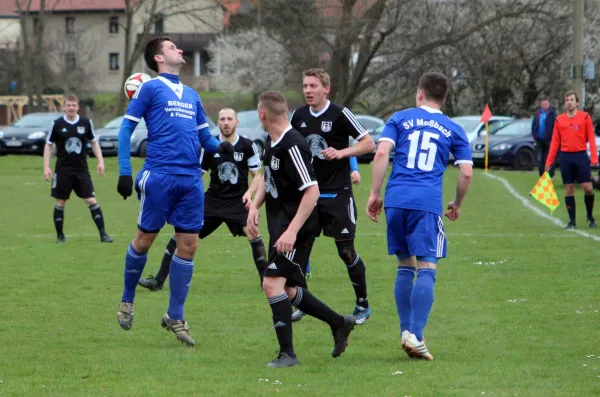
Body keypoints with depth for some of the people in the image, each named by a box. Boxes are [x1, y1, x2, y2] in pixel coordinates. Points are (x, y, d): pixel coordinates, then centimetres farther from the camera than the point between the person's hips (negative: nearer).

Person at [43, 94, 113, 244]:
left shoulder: (86, 123, 1)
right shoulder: (57, 124, -4)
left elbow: (94, 142, 12)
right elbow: (48, 145, 3)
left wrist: (100, 161, 3)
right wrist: (46, 167, -4)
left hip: (82, 169, 1)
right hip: (63, 170, -1)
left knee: (91, 200, -5)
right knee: (60, 202, 3)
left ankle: (103, 233, -2)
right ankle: (60, 235, 15)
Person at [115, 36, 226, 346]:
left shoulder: (192, 95, 20)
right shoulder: (150, 88, 2)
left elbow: (205, 136, 23)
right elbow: (126, 128, -1)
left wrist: (220, 147, 1)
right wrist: (124, 171, -9)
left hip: (191, 180, 5)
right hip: (159, 177, -5)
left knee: (188, 245, 2)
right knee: (144, 239, 2)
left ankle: (175, 317, 10)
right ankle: (127, 300, 24)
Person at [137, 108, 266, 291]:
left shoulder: (248, 146, -5)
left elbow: (258, 175, 0)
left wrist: (249, 193, -18)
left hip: (237, 201, -2)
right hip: (213, 199, 3)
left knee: (252, 233, -26)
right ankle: (158, 280, 2)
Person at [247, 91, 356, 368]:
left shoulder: (293, 146, -21)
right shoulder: (271, 142, 8)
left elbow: (312, 191, -24)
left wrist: (292, 231, -28)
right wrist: (254, 206, 11)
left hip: (296, 229, -10)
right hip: (279, 224, 10)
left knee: (273, 284, -18)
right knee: (286, 290, 14)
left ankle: (287, 353, -14)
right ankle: (339, 324, 29)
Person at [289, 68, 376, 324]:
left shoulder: (340, 114, -10)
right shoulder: (299, 116, 6)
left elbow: (369, 144, -9)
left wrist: (341, 152, -22)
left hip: (338, 194, -5)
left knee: (346, 250, -2)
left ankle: (363, 305, 11)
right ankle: (302, 304, 12)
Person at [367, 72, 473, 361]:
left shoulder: (400, 118, 12)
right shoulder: (454, 130, 13)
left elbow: (381, 153, -1)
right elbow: (466, 173, 7)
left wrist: (375, 193, 2)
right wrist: (457, 205, 22)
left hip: (396, 199, 2)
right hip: (428, 203, -2)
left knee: (405, 266, 13)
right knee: (426, 269, -4)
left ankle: (406, 331, 12)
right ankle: (415, 336, -16)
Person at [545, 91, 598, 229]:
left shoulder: (585, 117, 1)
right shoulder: (559, 120, 7)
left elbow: (591, 138, -1)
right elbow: (555, 142, 9)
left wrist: (594, 158, -10)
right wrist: (549, 162, 4)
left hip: (581, 156, -2)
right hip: (566, 157, 2)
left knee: (588, 188, -5)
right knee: (569, 190, 3)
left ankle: (590, 216, 16)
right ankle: (572, 221, 9)